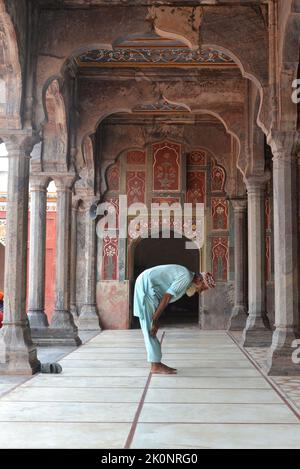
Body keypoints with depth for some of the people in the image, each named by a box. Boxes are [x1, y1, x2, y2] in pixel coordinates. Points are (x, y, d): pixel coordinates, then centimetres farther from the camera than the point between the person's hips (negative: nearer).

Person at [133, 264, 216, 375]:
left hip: (145, 287, 11)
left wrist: (155, 321, 9)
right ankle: (156, 366, -5)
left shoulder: (183, 276, 15)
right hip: (146, 286, -11)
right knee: (150, 329, -8)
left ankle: (156, 363, 13)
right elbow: (166, 297, -20)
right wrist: (155, 320, -17)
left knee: (150, 329, 10)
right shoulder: (187, 277, -15)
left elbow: (165, 299, 15)